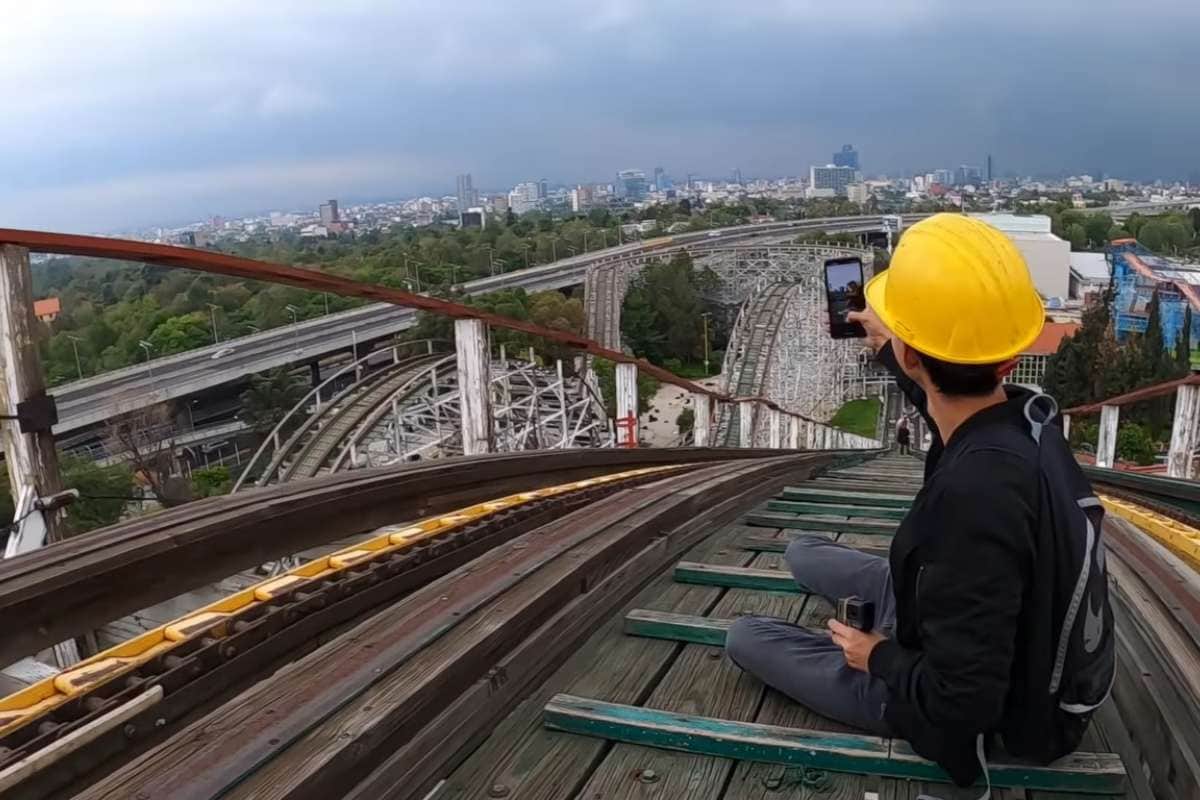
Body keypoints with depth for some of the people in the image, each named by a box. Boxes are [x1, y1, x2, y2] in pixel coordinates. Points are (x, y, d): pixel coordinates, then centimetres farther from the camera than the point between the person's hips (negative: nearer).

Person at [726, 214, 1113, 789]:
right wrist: (886, 350, 26)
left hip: (956, 707, -7)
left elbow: (958, 704, -36)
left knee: (745, 638, 13)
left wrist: (879, 657, -15)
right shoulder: (1023, 417, -17)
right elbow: (950, 403, 11)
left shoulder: (977, 494, -43)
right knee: (801, 554, 21)